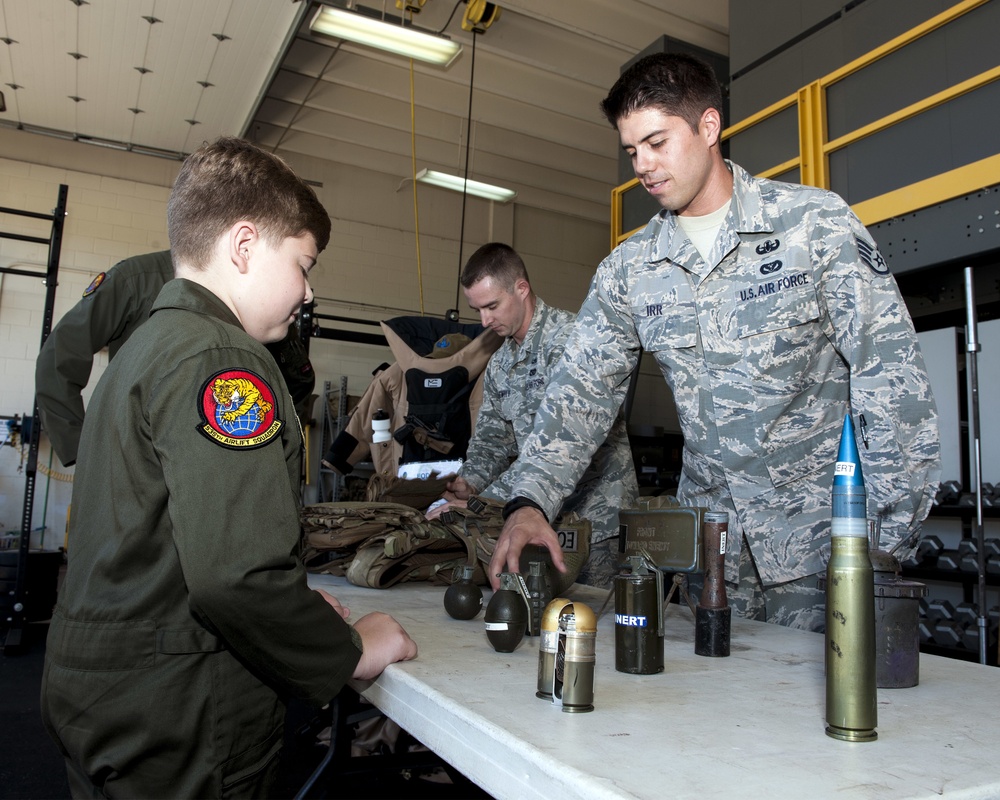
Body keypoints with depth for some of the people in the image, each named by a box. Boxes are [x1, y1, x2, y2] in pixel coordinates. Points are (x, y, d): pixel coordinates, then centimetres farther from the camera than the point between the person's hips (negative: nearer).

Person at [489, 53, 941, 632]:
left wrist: (885, 536, -13)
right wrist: (530, 502, -14)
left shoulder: (816, 222, -6)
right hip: (711, 543, 3)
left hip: (820, 538, -3)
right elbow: (583, 391, 1)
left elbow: (891, 376, -8)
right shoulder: (627, 269, 3)